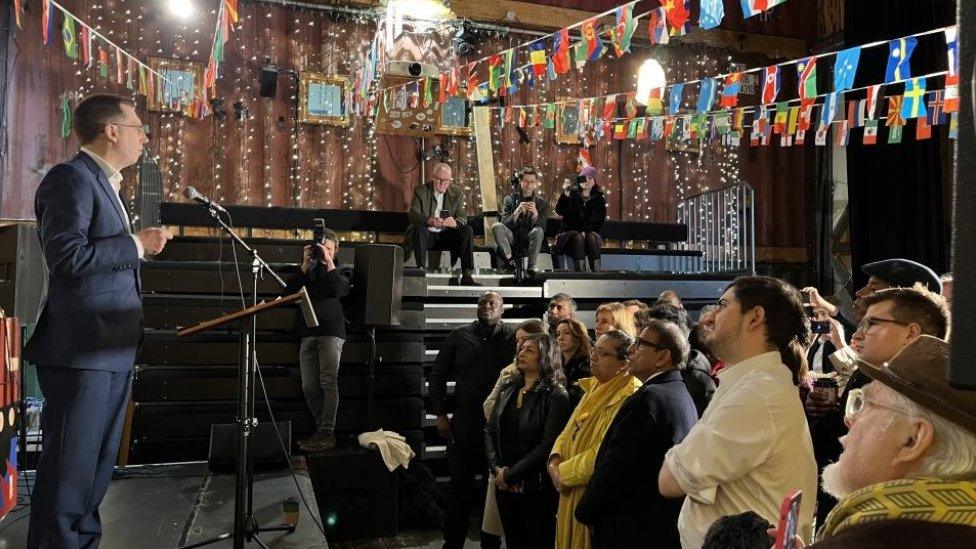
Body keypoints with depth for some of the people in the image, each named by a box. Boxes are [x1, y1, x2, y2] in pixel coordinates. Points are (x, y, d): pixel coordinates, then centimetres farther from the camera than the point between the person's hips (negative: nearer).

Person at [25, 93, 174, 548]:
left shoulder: (104, 182, 19)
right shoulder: (70, 177, -11)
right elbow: (67, 256, -22)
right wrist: (137, 244, -14)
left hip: (111, 351, 10)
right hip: (80, 350, -10)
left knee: (97, 467, 16)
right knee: (70, 468, -3)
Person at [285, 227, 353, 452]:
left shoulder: (343, 270, 12)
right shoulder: (309, 269, 19)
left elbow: (340, 290, -9)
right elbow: (290, 291, 5)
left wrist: (329, 262, -8)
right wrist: (305, 266, -1)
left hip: (331, 332, -4)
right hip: (308, 332, 4)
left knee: (328, 383, -12)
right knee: (309, 387, 2)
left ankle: (327, 434, -12)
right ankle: (321, 430, 12)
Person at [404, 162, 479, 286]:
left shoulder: (457, 193, 4)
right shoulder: (420, 191, -3)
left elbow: (463, 217, -3)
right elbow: (413, 215, -14)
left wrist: (455, 222, -30)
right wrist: (428, 220, -37)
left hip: (446, 236, 3)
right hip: (426, 235, -2)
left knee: (467, 230, -21)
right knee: (419, 228, -33)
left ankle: (466, 275, -25)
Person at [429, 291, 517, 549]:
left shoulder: (514, 339, -2)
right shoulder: (459, 337, 4)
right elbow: (438, 374, 9)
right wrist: (440, 414, 3)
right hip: (464, 425, 1)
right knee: (460, 485, 10)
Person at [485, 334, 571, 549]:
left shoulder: (556, 396, -11)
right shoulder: (508, 390, 8)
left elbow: (547, 445, -17)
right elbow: (489, 431, 8)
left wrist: (511, 475, -14)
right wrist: (496, 469, -6)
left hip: (536, 487, -5)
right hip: (504, 485, 5)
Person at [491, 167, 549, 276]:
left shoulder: (542, 203, 8)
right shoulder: (510, 199, 7)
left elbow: (542, 227, -3)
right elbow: (505, 224, -3)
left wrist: (535, 214, -21)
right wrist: (517, 212, -20)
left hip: (529, 242, 0)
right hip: (511, 240, 0)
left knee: (538, 231, -33)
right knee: (496, 226, -27)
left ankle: (531, 267, -25)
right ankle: (509, 259, -25)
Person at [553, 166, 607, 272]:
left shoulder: (598, 199, 9)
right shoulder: (572, 193, 5)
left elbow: (599, 220, 2)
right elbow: (560, 211, -9)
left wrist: (586, 230, -14)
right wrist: (565, 194, -23)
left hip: (590, 231, 1)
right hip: (570, 231, -1)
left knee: (592, 237, -31)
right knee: (578, 237, -33)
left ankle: (596, 271, -39)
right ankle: (580, 271, -43)